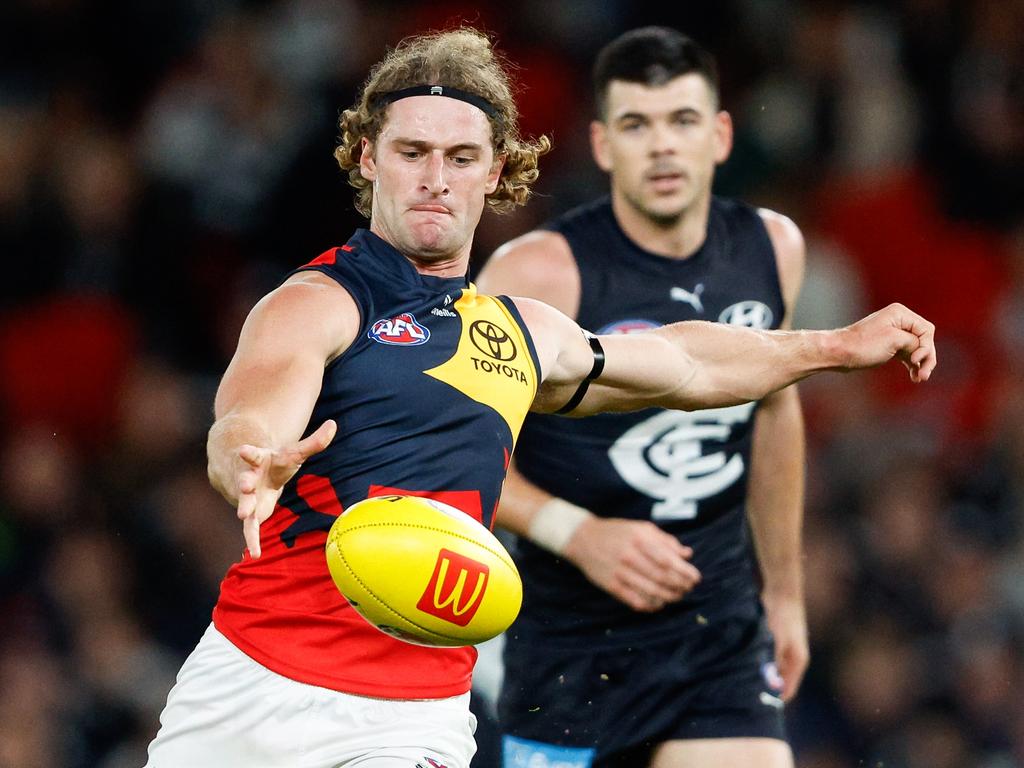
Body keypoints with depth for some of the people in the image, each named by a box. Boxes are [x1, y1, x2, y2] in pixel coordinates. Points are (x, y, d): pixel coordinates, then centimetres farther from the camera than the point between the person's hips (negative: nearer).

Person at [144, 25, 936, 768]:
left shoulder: (525, 333, 16)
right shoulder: (315, 306, -5)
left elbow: (682, 364, 34)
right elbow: (244, 424, -25)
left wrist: (840, 345, 40)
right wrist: (252, 466, -49)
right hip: (253, 691, -4)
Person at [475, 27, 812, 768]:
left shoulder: (773, 249, 3)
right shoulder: (541, 273, -14)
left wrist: (785, 589, 23)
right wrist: (578, 535, -21)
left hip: (722, 627, 3)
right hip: (571, 634, -3)